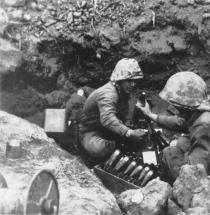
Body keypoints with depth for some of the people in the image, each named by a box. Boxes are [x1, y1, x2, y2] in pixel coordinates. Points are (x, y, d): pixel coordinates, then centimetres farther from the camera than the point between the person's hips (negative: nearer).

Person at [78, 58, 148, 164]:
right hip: (91, 132, -8)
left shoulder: (124, 91, 1)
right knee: (99, 149, -40)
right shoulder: (107, 94, -30)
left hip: (109, 131, 8)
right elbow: (107, 119, -51)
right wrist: (129, 133, -63)